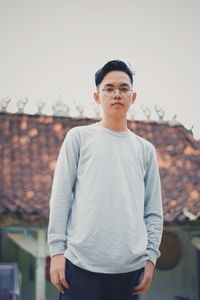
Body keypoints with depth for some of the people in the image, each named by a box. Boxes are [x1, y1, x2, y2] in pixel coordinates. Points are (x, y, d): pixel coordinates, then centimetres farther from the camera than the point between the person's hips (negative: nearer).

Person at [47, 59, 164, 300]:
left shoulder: (145, 150, 16)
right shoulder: (79, 137, 9)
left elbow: (154, 212, 14)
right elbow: (60, 198, 4)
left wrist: (151, 256, 4)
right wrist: (57, 250, -4)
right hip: (82, 265, -2)